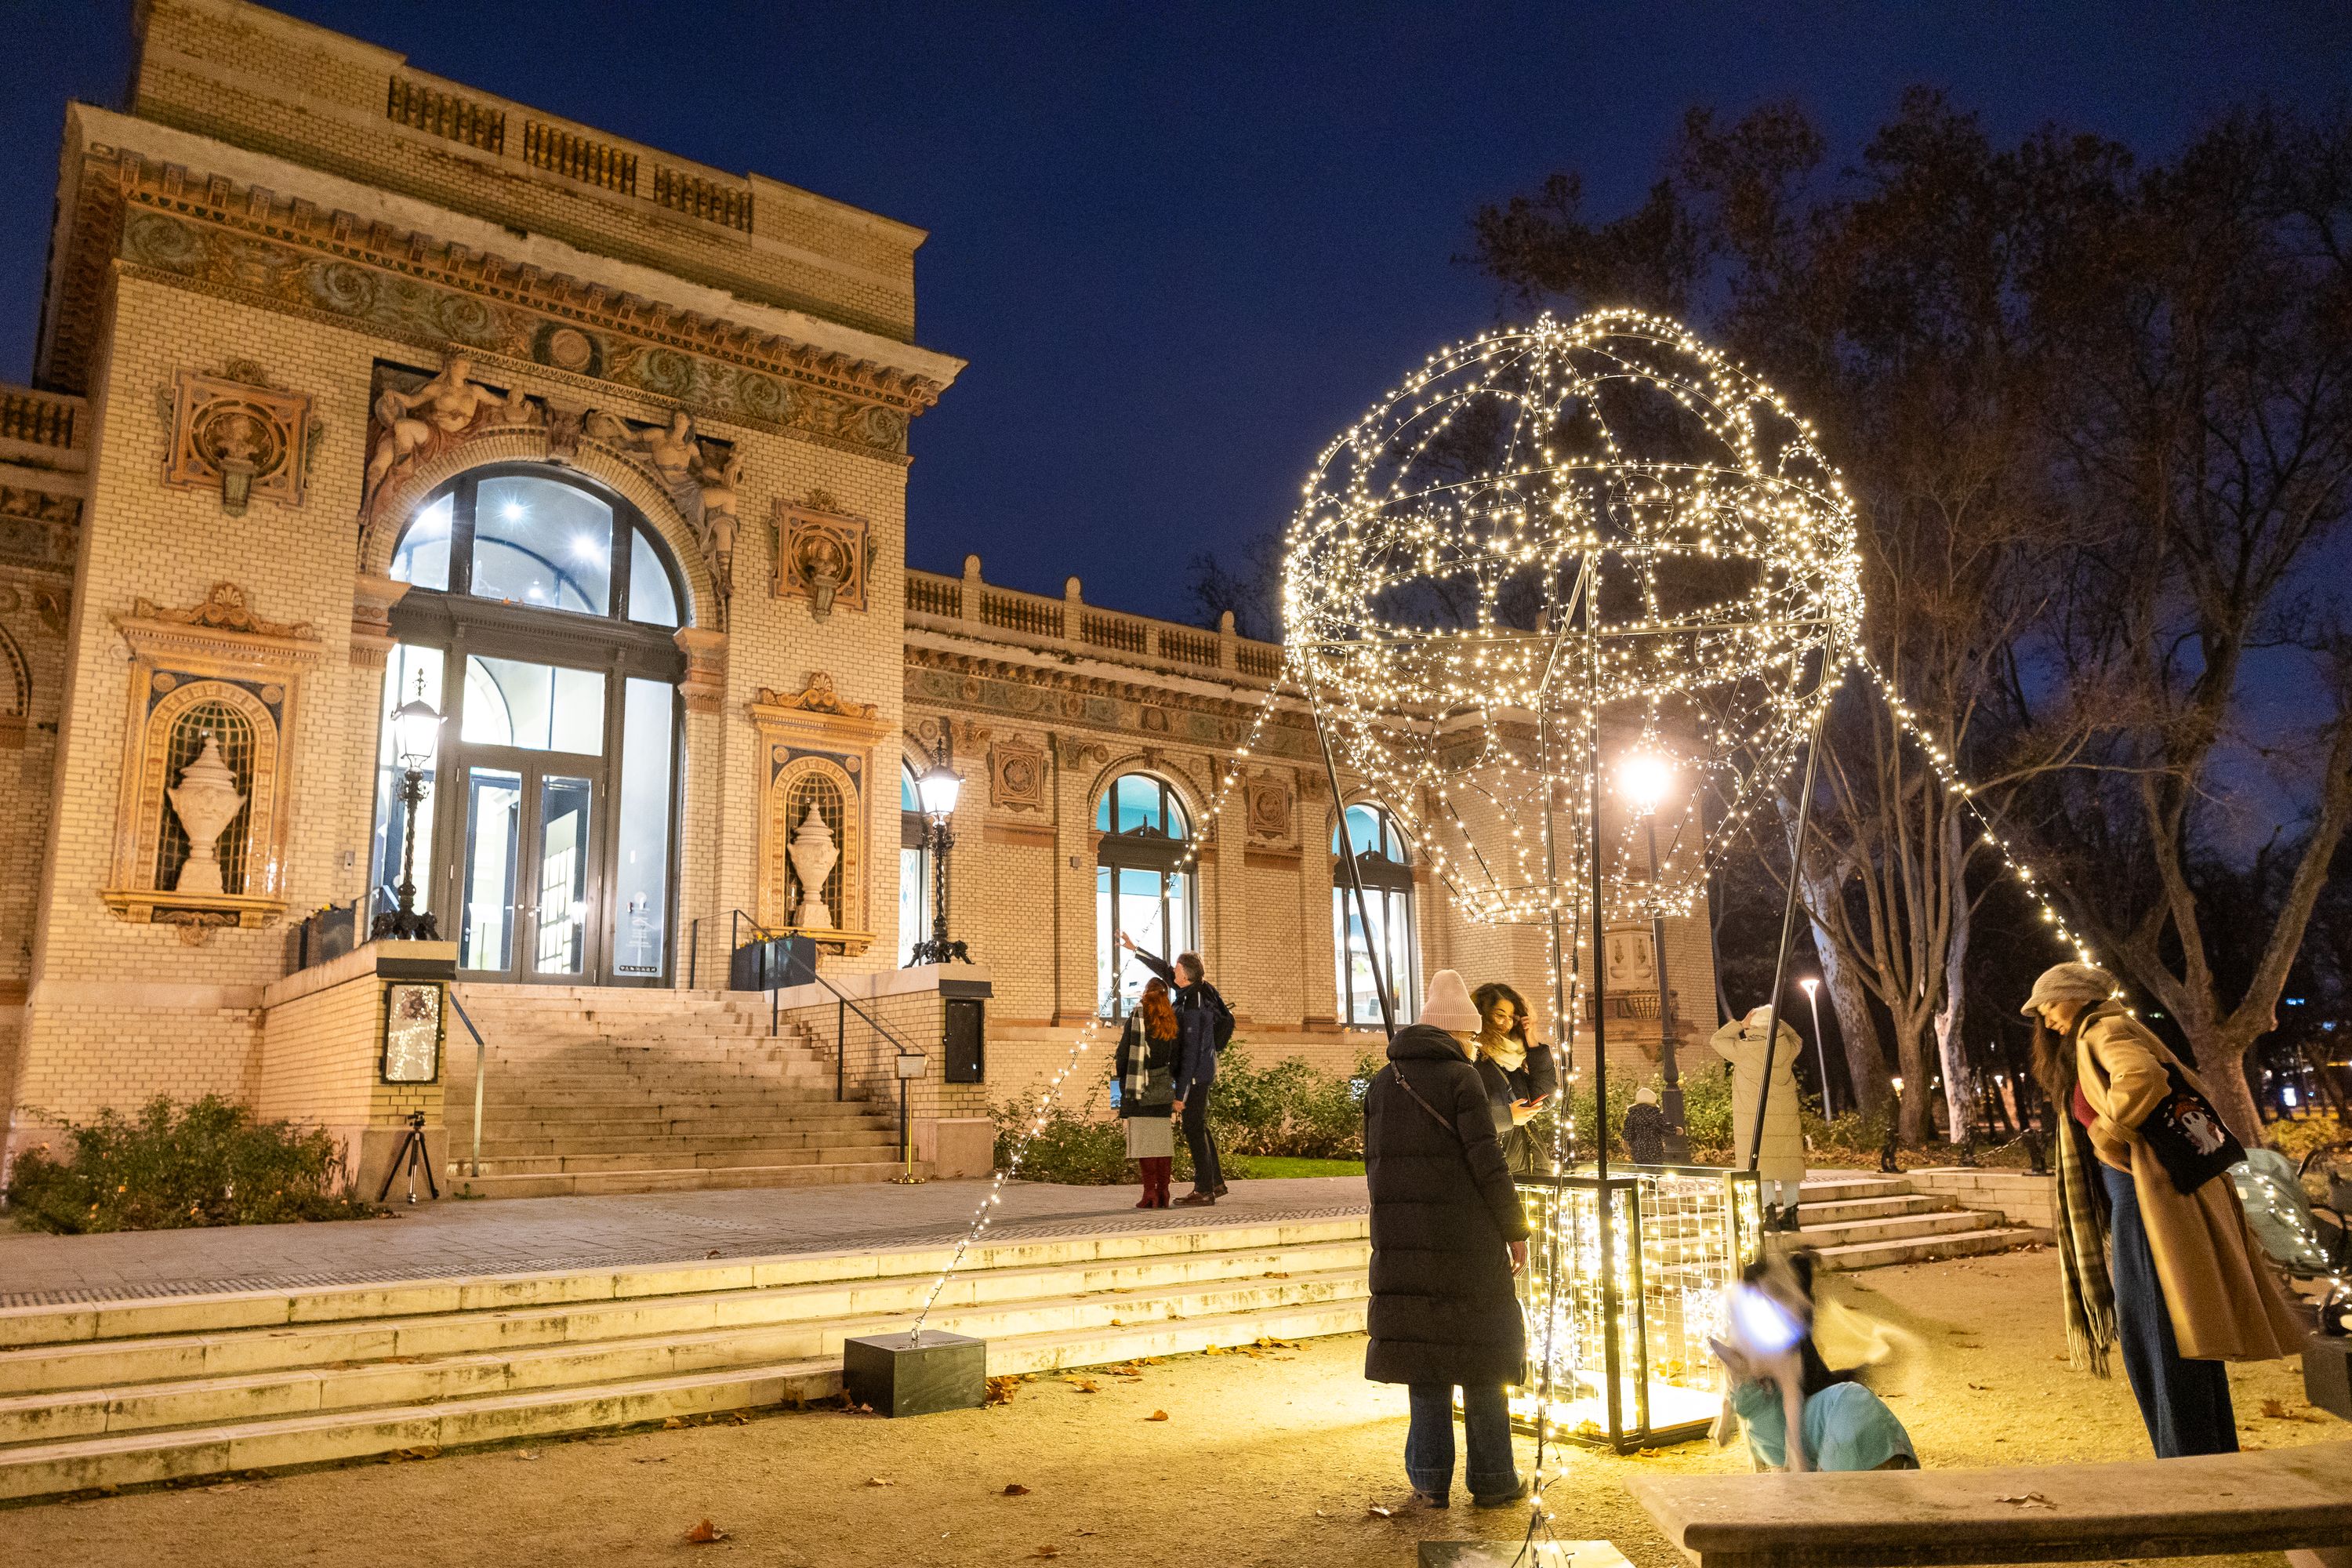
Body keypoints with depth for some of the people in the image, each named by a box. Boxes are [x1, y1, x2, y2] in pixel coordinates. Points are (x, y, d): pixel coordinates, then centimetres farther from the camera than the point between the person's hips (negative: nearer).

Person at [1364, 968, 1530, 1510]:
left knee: (1422, 1348, 10)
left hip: (1401, 1237, 5)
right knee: (1479, 1349, 6)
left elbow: (1375, 1163, 12)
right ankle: (1491, 1479, 13)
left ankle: (1430, 1478, 12)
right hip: (1465, 1238, -5)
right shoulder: (1461, 1078, -8)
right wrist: (1515, 1231, -3)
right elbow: (1487, 1163, -12)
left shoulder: (1382, 1084, 10)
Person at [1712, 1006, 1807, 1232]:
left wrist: (1741, 1024, 4)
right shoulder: (1787, 1049, 0)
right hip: (1785, 1118, 4)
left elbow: (1717, 1040, 3)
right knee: (1788, 1163, 10)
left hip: (1754, 1120, -4)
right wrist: (1776, 1021, 19)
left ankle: (1770, 1213, -11)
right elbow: (1797, 1040, 25)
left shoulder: (1744, 1050, -11)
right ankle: (1790, 1214, 12)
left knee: (1761, 1165, -3)